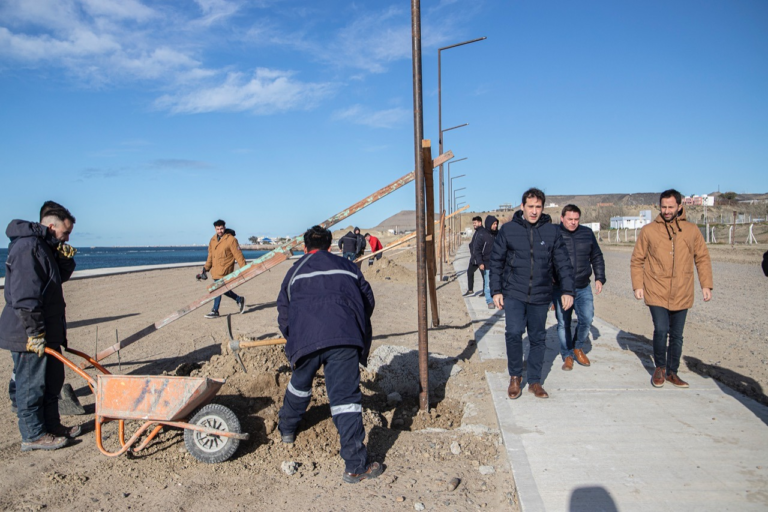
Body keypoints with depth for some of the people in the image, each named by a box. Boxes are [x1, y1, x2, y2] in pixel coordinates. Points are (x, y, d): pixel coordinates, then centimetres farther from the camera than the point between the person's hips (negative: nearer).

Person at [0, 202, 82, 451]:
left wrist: (65, 260, 2)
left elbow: (57, 279, 22)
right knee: (31, 384, 2)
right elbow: (24, 296, -24)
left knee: (52, 381, 18)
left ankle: (52, 426, 30)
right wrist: (34, 333, -23)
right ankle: (33, 435, 14)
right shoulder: (27, 248, -18)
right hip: (29, 336, -10)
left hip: (46, 333, 10)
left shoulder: (44, 246, 14)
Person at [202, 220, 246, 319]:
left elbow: (238, 255, -10)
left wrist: (244, 268, -11)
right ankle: (239, 300, 30)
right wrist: (206, 267, 21)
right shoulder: (213, 240, 13)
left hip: (224, 270, -7)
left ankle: (215, 311, 2)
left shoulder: (231, 239, -9)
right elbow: (210, 255, 22)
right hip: (215, 270, 7)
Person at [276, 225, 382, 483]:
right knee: (346, 397, -3)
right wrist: (358, 332, 40)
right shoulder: (348, 266, 22)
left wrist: (294, 340, 38)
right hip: (344, 338, -1)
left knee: (300, 384, 27)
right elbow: (368, 301, 25)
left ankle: (286, 429, 49)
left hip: (305, 338, 1)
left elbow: (283, 314, 21)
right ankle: (355, 466, -3)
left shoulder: (296, 271, 21)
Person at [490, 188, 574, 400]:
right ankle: (515, 377, 8)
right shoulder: (508, 230, 0)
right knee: (513, 333, -14)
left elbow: (563, 263, 7)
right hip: (513, 294, -2)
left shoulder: (552, 231, 3)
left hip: (541, 296, 2)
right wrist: (496, 291, 0)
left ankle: (535, 381, 25)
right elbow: (496, 261, 4)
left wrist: (567, 290, 1)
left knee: (538, 339, 9)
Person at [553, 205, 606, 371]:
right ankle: (567, 355, 21)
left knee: (587, 319, -5)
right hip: (561, 288, -2)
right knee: (563, 323, 4)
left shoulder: (587, 233, 6)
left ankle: (578, 348, 21)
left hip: (583, 288, 3)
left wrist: (599, 278, 7)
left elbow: (597, 257, 15)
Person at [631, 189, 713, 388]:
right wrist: (637, 285, -3)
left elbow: (703, 258, 10)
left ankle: (672, 372, 28)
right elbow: (636, 260, 3)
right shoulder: (648, 230, 0)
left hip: (682, 294, 2)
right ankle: (660, 367, 15)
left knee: (677, 335, 10)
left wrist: (706, 284, 2)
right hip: (656, 293, -2)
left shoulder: (692, 230, 5)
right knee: (661, 330, -11)